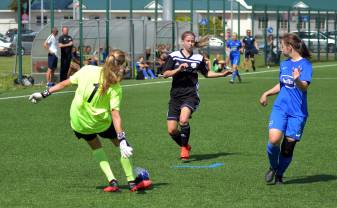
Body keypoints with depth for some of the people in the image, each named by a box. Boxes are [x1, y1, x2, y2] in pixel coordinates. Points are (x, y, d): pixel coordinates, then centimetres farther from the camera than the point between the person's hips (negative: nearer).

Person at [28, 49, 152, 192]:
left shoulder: (88, 70, -10)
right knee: (119, 143, 20)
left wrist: (44, 94, 8)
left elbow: (65, 83, -3)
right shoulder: (115, 87, -16)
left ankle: (112, 181, 11)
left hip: (78, 122, 3)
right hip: (101, 122, -3)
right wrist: (122, 140, -26)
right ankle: (132, 182, 19)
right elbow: (115, 113, -24)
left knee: (95, 147, 25)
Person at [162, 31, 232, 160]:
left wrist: (222, 74, 17)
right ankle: (184, 146, 26)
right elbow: (166, 74, -3)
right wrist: (178, 69, -17)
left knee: (183, 120, -29)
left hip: (191, 95, -1)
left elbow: (206, 73, 24)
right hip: (176, 95, 1)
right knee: (172, 130, -3)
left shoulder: (198, 58, 8)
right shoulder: (174, 56, 3)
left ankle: (184, 148, -10)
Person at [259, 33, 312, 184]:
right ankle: (273, 167, 7)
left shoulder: (305, 65, -7)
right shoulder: (284, 64, 13)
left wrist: (297, 80, -41)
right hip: (280, 108, 4)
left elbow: (304, 87, -22)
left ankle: (279, 175, 22)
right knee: (274, 139, -18)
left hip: (298, 112, -4)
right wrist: (266, 94, 29)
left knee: (288, 145, 0)